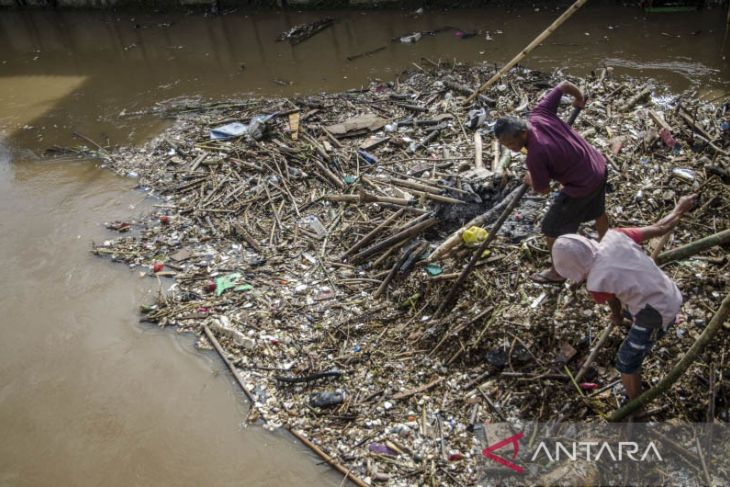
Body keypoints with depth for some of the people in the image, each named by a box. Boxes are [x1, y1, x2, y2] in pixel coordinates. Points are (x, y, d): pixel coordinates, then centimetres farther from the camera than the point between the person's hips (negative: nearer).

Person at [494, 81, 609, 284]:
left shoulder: (535, 155, -32)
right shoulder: (539, 113, -15)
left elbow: (543, 189, -17)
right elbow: (565, 84, -3)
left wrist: (530, 180, 5)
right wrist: (580, 99, 18)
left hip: (582, 187, -9)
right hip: (599, 167, 9)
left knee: (552, 230, 10)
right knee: (597, 212, 34)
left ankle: (557, 273, 30)